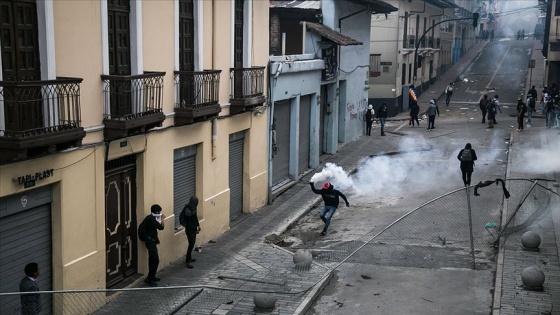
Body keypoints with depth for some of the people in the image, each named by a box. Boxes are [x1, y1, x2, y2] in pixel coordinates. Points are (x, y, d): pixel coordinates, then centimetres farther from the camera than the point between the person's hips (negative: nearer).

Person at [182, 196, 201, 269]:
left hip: (193, 229, 9)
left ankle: (189, 258, 32)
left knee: (193, 244, 18)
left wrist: (198, 225, 11)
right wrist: (196, 229, -19)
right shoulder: (188, 210, -27)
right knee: (191, 245, -10)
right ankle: (187, 262, -6)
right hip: (189, 230, -9)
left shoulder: (193, 207, 1)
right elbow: (188, 223, -24)